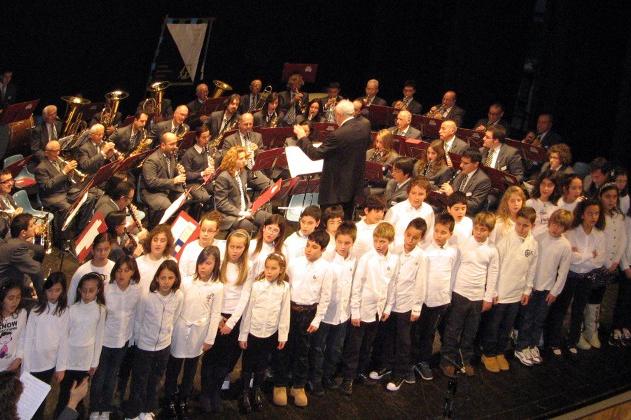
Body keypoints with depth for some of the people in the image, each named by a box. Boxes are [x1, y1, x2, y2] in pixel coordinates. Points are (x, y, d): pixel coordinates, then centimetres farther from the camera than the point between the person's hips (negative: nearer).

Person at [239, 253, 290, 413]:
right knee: (247, 364, 9)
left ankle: (257, 391, 35)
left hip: (271, 334, 1)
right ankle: (245, 392, 27)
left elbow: (284, 313, -2)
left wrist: (283, 335, 0)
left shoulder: (284, 287, -8)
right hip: (253, 332, -1)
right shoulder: (256, 285, -10)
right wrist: (243, 335, -4)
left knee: (262, 365, 16)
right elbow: (247, 311, -6)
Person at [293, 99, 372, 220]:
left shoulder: (338, 135, -25)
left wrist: (302, 137, -7)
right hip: (355, 185, 8)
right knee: (347, 220, 19)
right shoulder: (365, 129, -2)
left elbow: (314, 154, -20)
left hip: (336, 189, -8)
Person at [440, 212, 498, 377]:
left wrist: (488, 297, 3)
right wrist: (449, 290, 0)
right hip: (459, 293, -2)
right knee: (453, 329, 4)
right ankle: (447, 360, 16)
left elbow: (492, 275, 4)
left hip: (478, 296, 2)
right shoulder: (463, 244, -7)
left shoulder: (492, 251, -2)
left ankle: (466, 360, 28)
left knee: (470, 332, 13)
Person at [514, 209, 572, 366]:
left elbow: (563, 271, -1)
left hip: (548, 289, 1)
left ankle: (532, 346, 27)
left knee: (540, 320, 12)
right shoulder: (538, 238, -8)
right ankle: (521, 348, 15)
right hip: (531, 286, -1)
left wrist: (555, 291, -1)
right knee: (527, 318, 4)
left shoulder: (566, 246, -6)